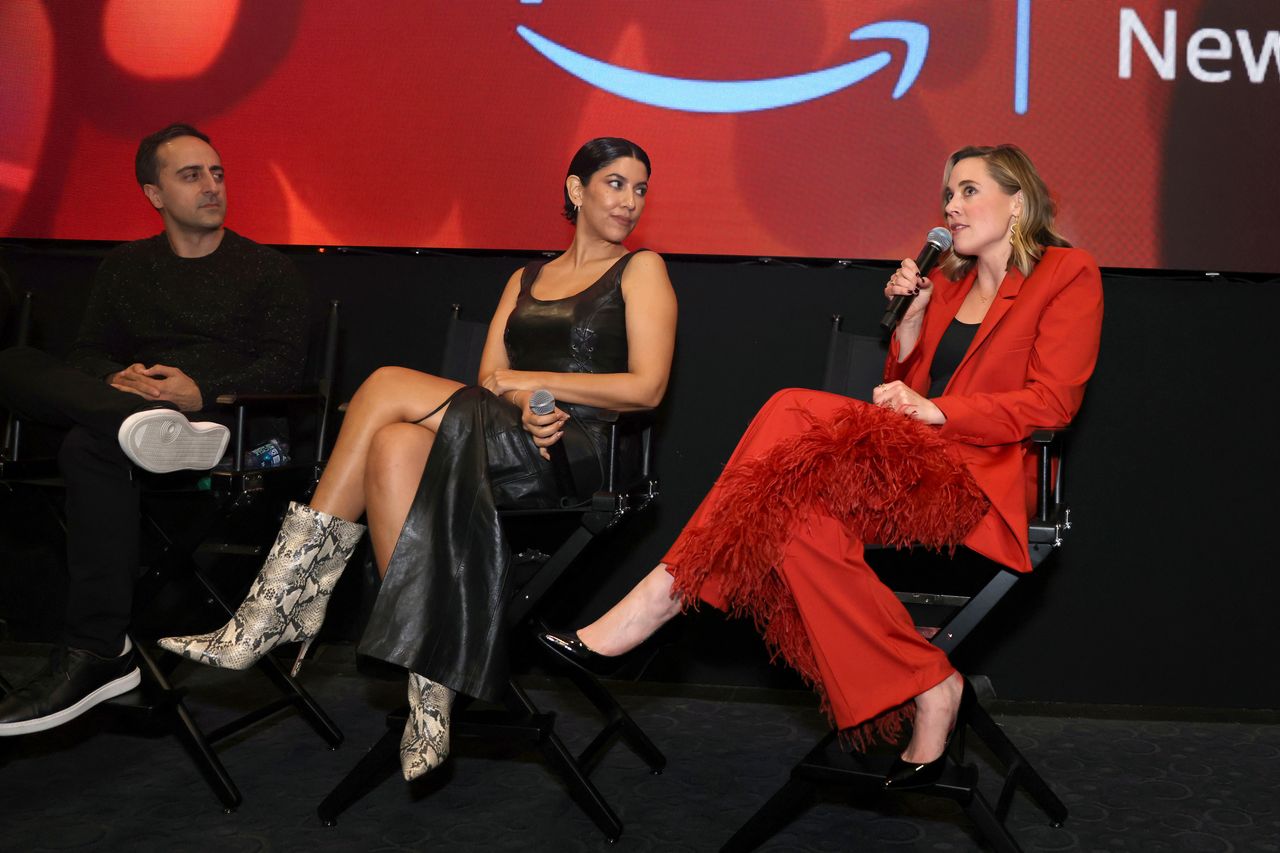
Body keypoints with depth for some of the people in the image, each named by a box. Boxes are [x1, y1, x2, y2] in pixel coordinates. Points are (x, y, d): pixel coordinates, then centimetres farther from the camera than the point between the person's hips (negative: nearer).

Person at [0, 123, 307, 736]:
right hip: (127, 401, 5)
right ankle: (140, 423, -52)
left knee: (90, 447, -36)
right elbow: (88, 354, 18)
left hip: (219, 412, -4)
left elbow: (284, 368, 2)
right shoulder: (125, 266, 26)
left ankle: (97, 654, -38)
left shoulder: (268, 271, 15)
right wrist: (117, 379, -8)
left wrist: (201, 390, -15)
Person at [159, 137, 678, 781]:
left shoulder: (641, 271, 10)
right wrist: (523, 406, -10)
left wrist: (530, 380, -5)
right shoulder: (526, 280, 25)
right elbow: (488, 383, 13)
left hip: (585, 454, -5)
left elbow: (645, 388, -4)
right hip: (510, 446, 5)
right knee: (396, 447, -29)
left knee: (389, 387, -22)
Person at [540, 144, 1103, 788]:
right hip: (908, 467, 7)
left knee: (799, 415, -28)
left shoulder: (1067, 274, 5)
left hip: (978, 482, -6)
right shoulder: (947, 281, 25)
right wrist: (912, 317, 8)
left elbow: (1051, 401, -7)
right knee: (806, 520, -28)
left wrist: (937, 412, -14)